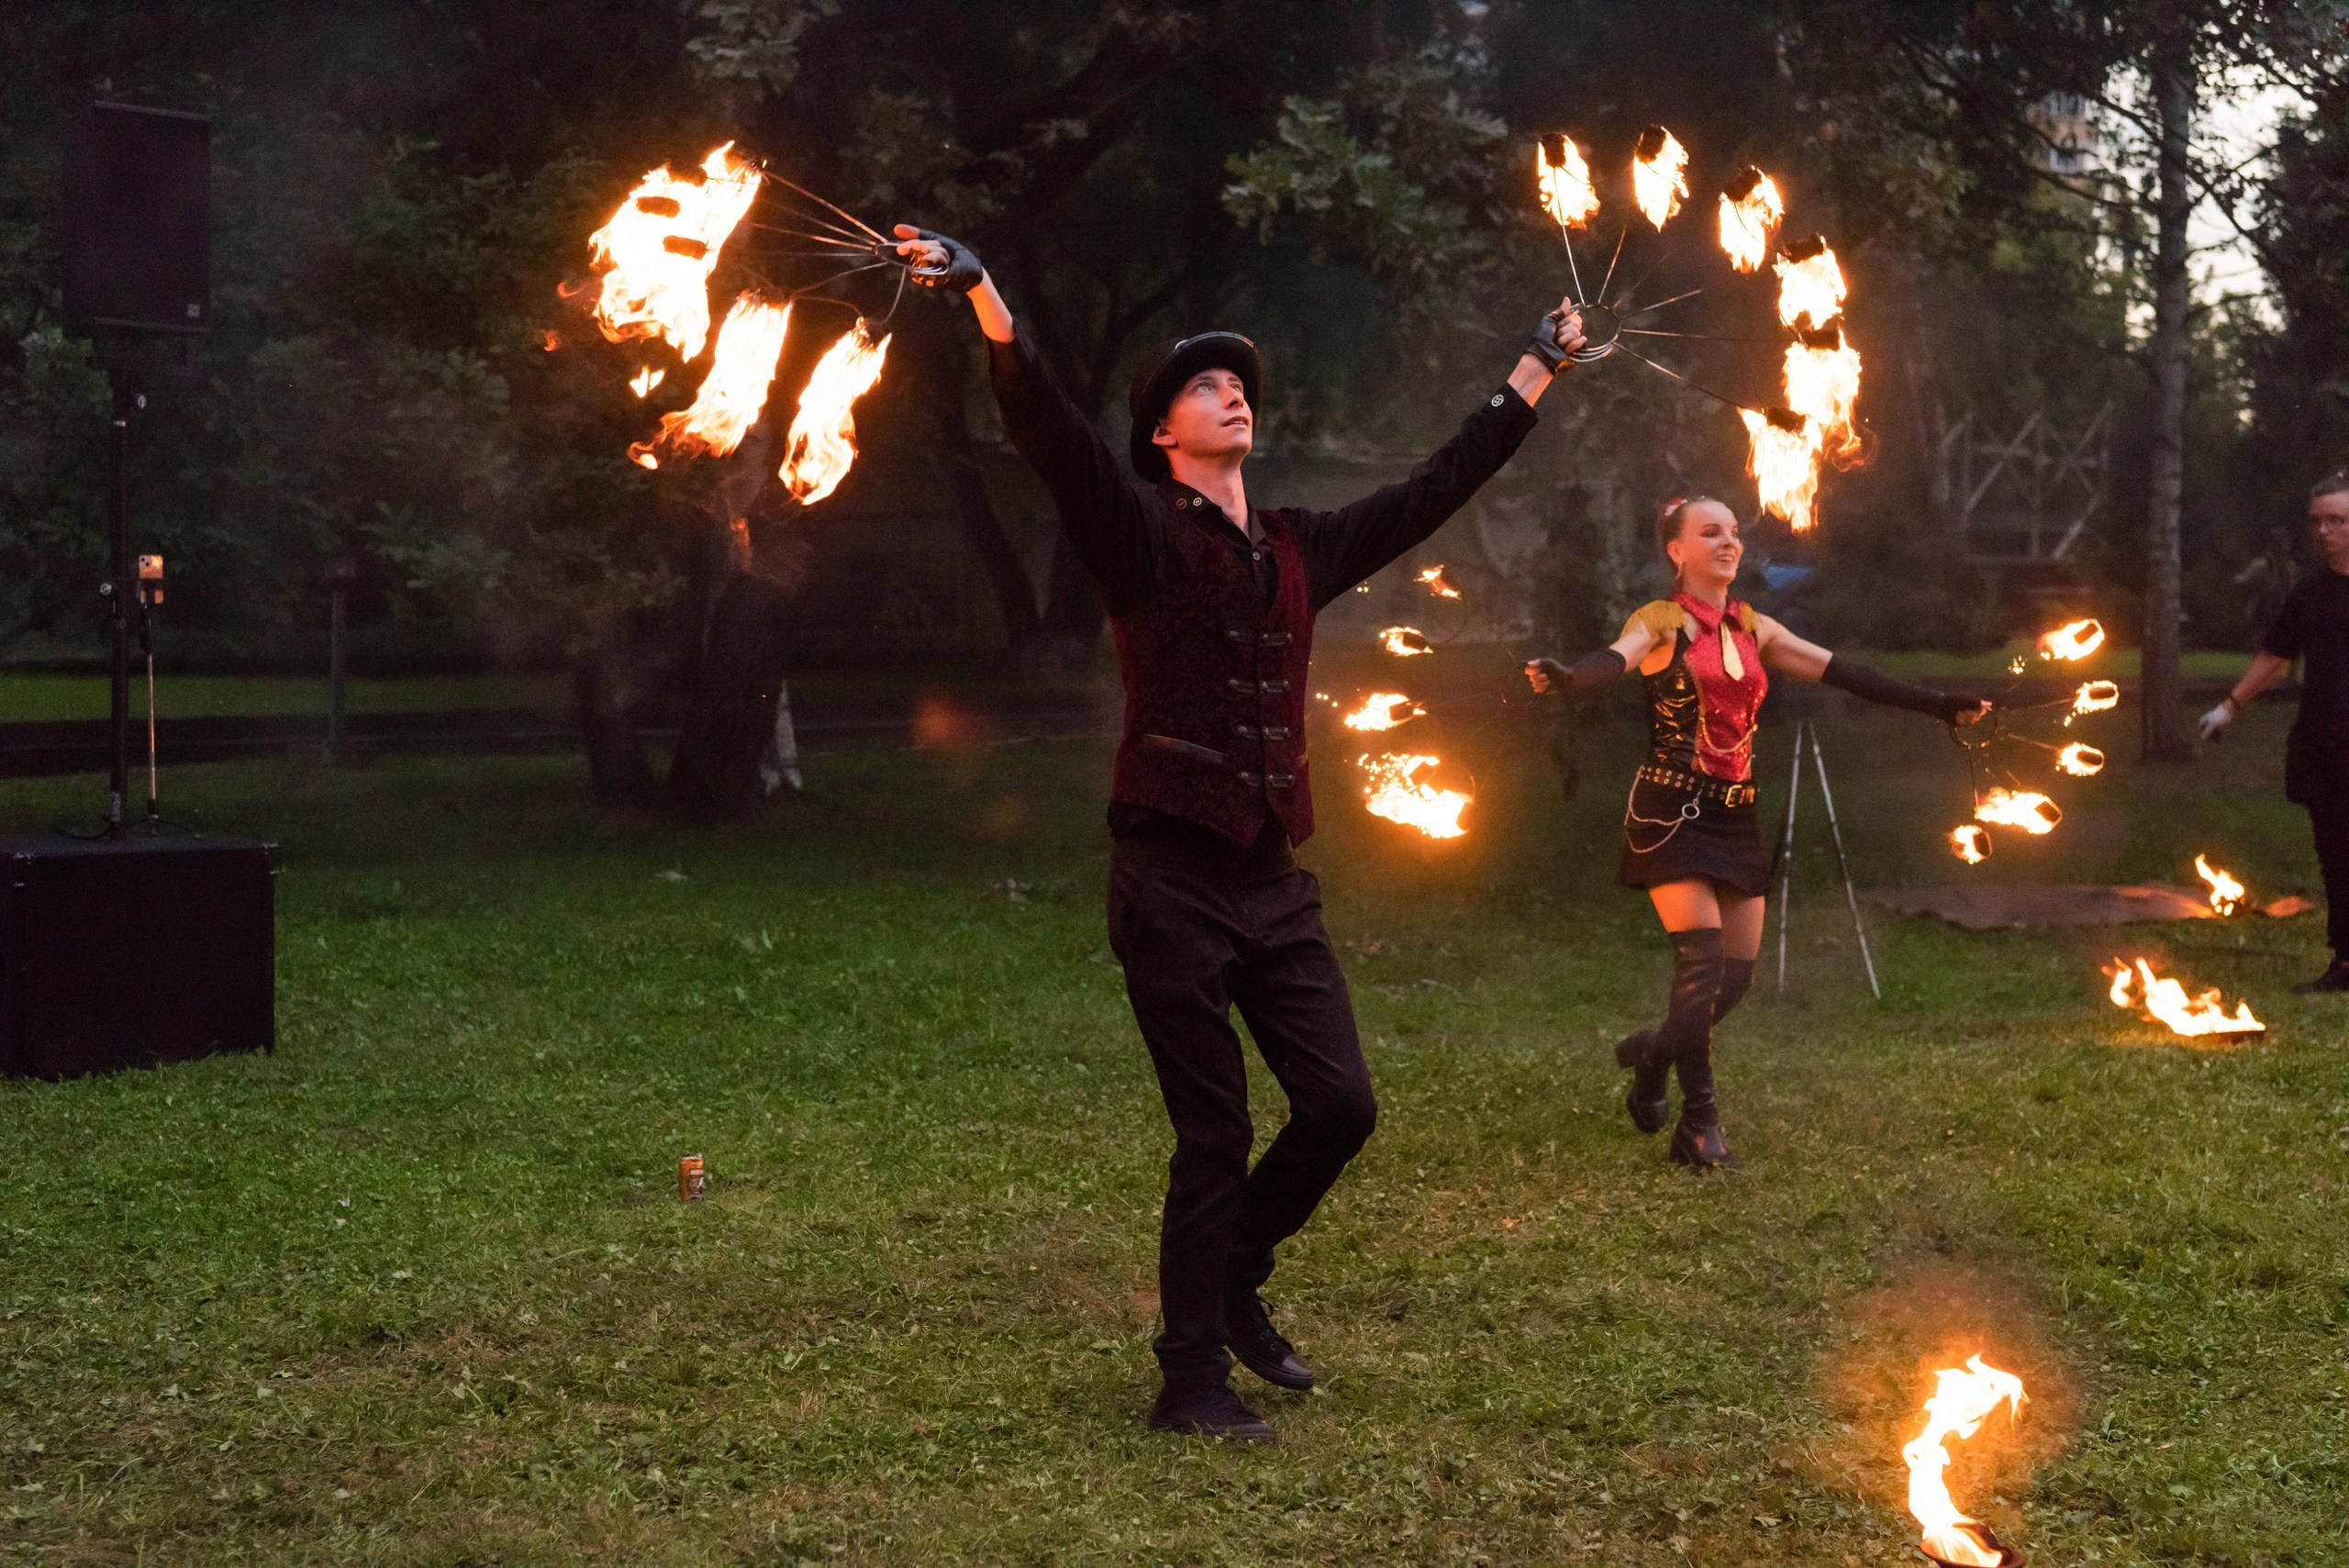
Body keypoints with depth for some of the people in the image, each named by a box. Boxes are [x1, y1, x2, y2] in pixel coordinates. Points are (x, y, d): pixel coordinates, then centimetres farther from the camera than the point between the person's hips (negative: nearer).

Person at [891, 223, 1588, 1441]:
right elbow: (1049, 434, -21)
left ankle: (1232, 1283, 29)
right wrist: (983, 294, -35)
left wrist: (1541, 365, 30)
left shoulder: (1298, 550, 13)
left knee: (1339, 1105, 4)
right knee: (1216, 1137, -2)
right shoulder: (1142, 535, -4)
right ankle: (1190, 1378, 12)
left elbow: (1439, 485, 23)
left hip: (1274, 881, 6)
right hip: (1172, 881, -6)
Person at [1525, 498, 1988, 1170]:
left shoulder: (1754, 629, 13)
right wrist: (1563, 678, -49)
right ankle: (1698, 1124, -9)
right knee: (1703, 958, -17)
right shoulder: (1660, 622, -5)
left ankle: (1655, 1052, 31)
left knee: (1738, 973, 4)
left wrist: (1937, 705, 12)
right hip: (1671, 811, -6)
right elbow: (1612, 661, -26)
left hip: (1734, 815, 6)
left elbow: (1843, 673, 14)